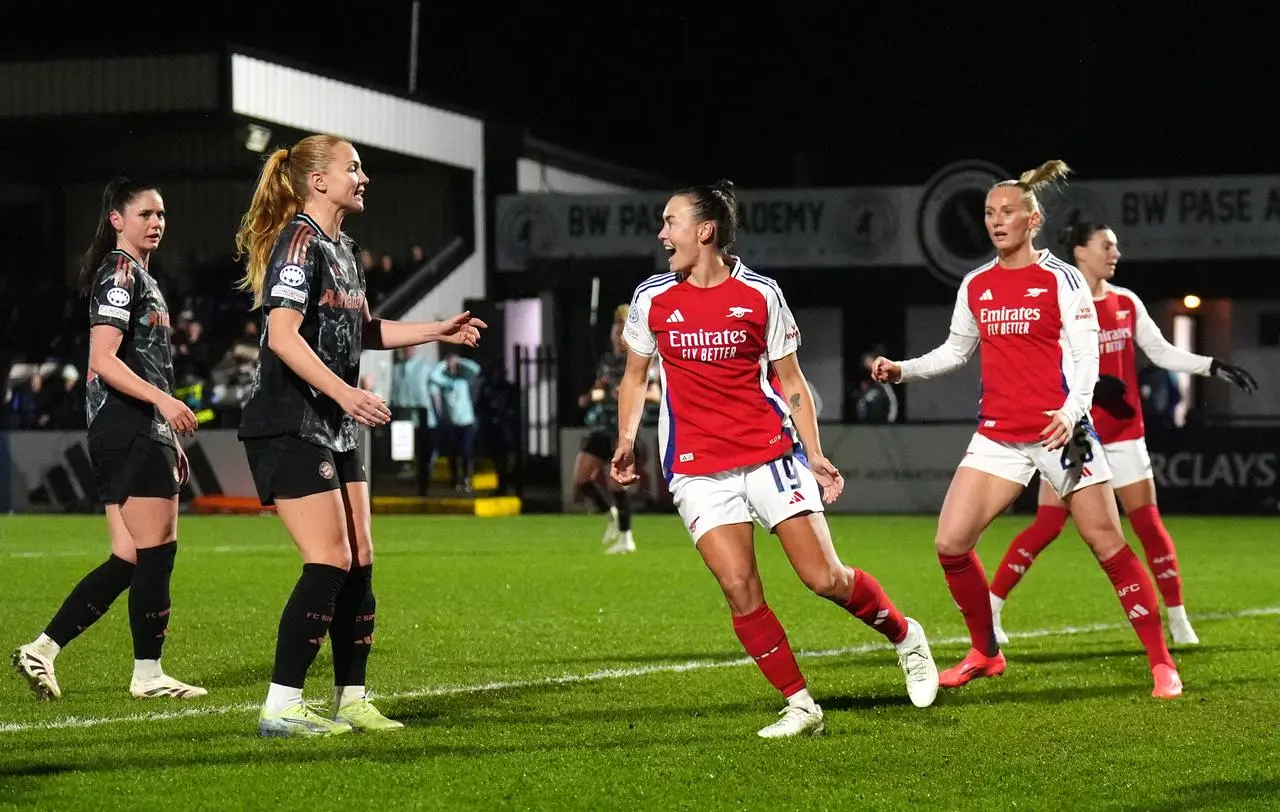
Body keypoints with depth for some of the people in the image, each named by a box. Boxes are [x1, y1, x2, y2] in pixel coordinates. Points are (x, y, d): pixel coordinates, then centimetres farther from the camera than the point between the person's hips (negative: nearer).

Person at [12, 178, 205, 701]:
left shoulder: (140, 276, 22)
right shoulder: (120, 272, -9)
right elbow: (103, 361, -19)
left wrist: (169, 440, 25)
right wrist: (163, 401, -28)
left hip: (145, 433, 10)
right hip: (128, 435, -10)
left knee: (130, 560, 7)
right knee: (156, 550, -5)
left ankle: (41, 650, 5)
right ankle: (148, 674, 2)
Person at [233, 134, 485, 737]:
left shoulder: (343, 249, 16)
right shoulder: (299, 242, -13)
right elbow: (282, 335, -24)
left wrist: (437, 330, 29)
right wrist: (343, 391, -32)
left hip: (335, 429, 10)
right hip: (290, 428, -10)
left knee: (359, 563, 8)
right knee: (330, 563, -13)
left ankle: (352, 700, 16)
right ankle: (281, 707, -10)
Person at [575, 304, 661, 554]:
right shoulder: (606, 361, 15)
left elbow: (656, 395, -13)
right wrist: (590, 397, 10)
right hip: (601, 426, 7)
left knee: (617, 484, -9)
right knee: (581, 479, 1)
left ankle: (625, 537, 2)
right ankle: (613, 515, 21)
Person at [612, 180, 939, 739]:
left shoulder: (760, 295, 0)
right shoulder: (652, 298, 5)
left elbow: (792, 384, 6)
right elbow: (635, 377, 18)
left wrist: (815, 456, -1)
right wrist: (625, 442, 3)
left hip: (772, 453, -2)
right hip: (698, 470, 2)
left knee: (825, 577, -7)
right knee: (739, 589, -12)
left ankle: (904, 636, 20)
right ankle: (800, 706, 0)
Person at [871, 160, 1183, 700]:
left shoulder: (1061, 279, -3)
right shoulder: (975, 285, 10)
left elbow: (1087, 355, -8)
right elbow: (956, 351, 23)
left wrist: (1072, 409, -23)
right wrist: (903, 370, 9)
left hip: (1060, 429, -5)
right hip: (998, 433, 5)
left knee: (1108, 544, -4)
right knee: (950, 543, -7)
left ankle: (1161, 661, 7)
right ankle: (985, 653, 12)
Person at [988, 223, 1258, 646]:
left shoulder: (1126, 302, 7)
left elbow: (1162, 352, 11)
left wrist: (1214, 367, 0)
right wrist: (1091, 383, -26)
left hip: (1122, 435, 5)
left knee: (1148, 523, 1)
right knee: (1047, 525, -8)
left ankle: (1178, 618, 8)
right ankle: (989, 608, 1)